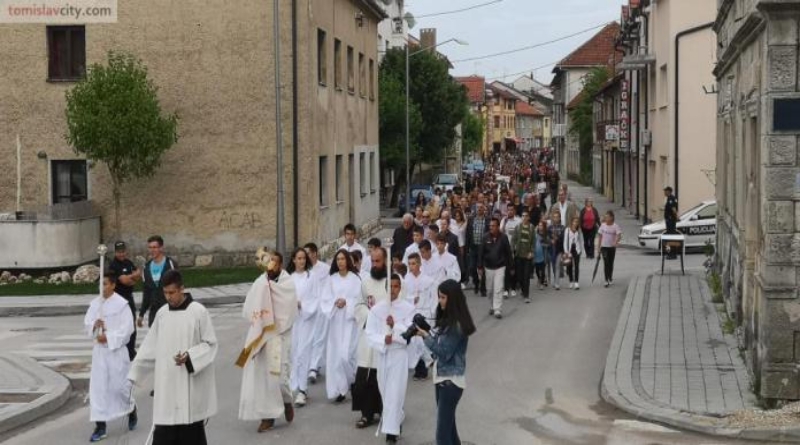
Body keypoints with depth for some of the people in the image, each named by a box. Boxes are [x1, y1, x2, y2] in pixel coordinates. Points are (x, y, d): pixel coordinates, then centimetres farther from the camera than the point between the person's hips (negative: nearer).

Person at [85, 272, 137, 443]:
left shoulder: (122, 304, -13)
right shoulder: (96, 303, 4)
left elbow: (127, 328, -15)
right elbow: (87, 322, 7)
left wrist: (108, 337, -19)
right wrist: (94, 324, -15)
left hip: (116, 350, -5)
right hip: (99, 350, 5)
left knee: (118, 385, 3)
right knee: (97, 386, 1)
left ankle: (131, 411, 34)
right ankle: (101, 426, 5)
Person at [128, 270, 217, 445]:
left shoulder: (198, 312, -8)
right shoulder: (162, 313, 6)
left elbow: (210, 344, -4)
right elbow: (150, 347, 13)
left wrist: (190, 356, -20)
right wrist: (135, 372, 12)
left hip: (191, 384, -4)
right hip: (167, 384, 4)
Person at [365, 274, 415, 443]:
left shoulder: (408, 308, -4)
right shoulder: (376, 309, 0)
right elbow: (369, 334, -5)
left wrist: (395, 326, -25)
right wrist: (383, 340, -23)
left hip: (399, 354, -3)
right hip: (381, 354, 3)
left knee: (395, 393, -8)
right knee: (384, 391, 14)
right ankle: (397, 420, 38)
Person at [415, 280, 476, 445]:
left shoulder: (457, 325, -19)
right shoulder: (446, 319, 10)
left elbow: (444, 352, -19)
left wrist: (426, 336, -13)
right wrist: (426, 332, -4)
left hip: (451, 380, -10)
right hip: (442, 376, 10)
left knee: (443, 431, -11)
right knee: (447, 423, 20)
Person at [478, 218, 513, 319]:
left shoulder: (503, 238, -8)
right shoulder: (486, 238, -4)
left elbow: (508, 253, -3)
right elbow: (481, 253, -1)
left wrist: (511, 266, -1)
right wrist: (480, 266, -4)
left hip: (500, 267, -3)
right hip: (488, 267, 3)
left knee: (498, 289, -11)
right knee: (490, 289, 13)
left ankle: (498, 310, -10)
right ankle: (493, 306, 32)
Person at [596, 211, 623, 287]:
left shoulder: (615, 226, -7)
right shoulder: (603, 225, -1)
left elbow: (619, 236, -18)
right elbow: (600, 236, 6)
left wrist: (616, 242, -38)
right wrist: (598, 247, 4)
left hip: (612, 247, 0)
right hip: (604, 247, 0)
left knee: (611, 263, 11)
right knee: (606, 263, -8)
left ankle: (610, 279, 29)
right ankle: (607, 280, -9)